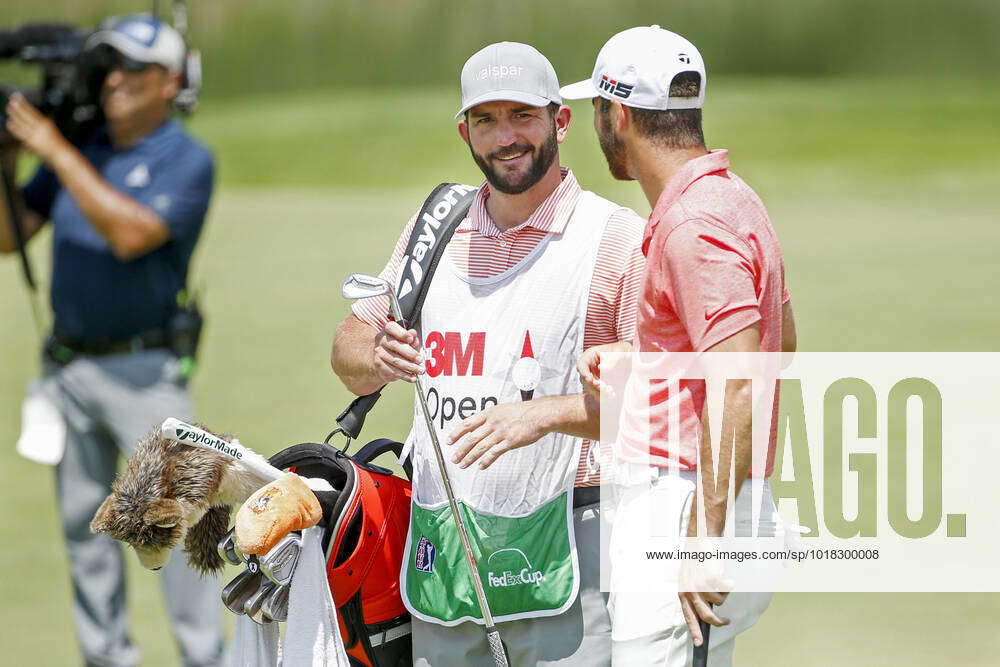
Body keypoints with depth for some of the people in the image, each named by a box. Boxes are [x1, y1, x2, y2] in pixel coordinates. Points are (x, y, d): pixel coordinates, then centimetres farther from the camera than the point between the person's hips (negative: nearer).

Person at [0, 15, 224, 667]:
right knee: (84, 522, 8)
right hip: (68, 366, 6)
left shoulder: (186, 161, -8)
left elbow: (131, 234, -23)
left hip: (143, 369, -6)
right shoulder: (79, 150, 9)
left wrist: (55, 150, -21)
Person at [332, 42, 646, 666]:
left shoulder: (619, 238, -4)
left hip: (562, 560, -5)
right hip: (440, 550, 5)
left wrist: (545, 413, -23)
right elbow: (350, 348, 18)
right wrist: (378, 361, -6)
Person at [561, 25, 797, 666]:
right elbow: (779, 336, 28)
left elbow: (738, 388, -25)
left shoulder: (693, 224, -17)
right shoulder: (733, 198, 16)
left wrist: (704, 538, -26)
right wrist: (632, 356, 18)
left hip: (685, 492, -11)